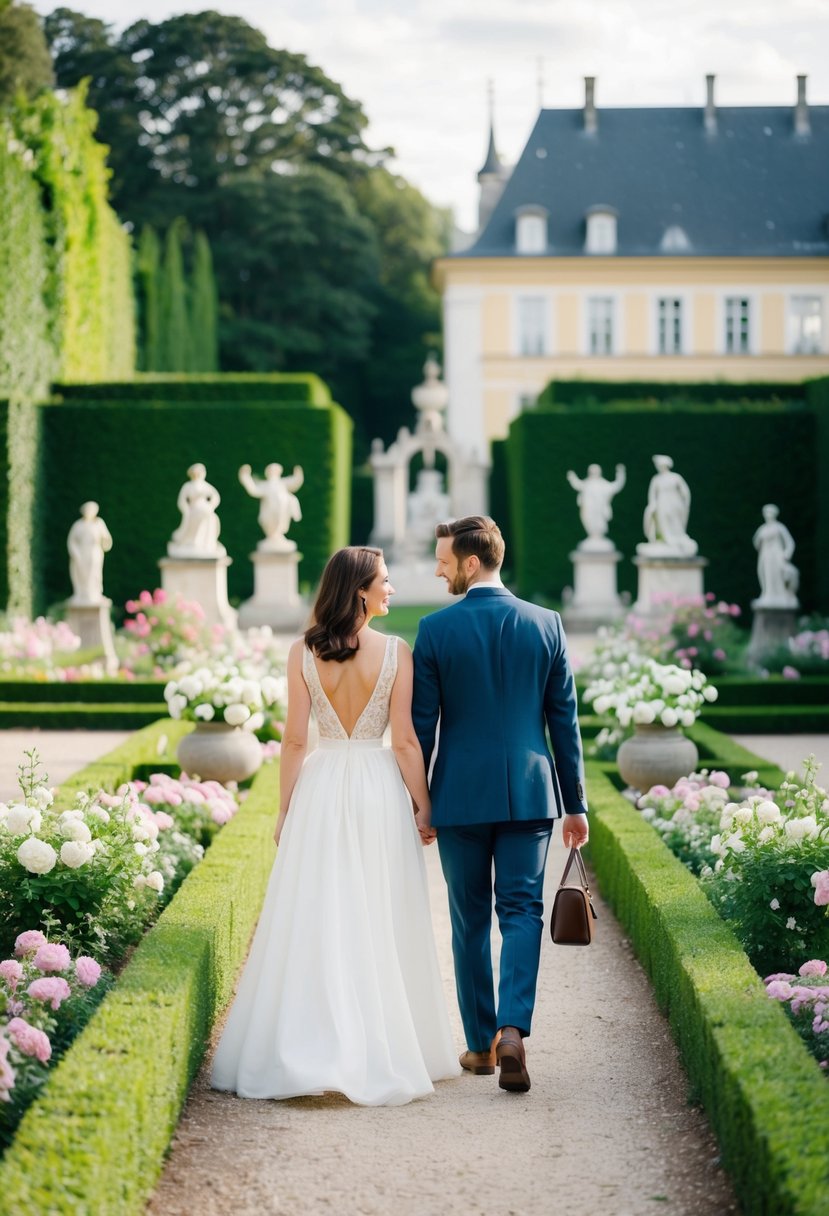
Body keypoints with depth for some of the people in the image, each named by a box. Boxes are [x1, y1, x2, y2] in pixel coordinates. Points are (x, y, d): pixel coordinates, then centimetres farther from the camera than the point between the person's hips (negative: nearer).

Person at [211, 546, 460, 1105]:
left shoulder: (303, 653, -1)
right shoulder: (396, 652, -7)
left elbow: (295, 740, -1)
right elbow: (405, 739, -6)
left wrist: (285, 809, 7)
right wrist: (423, 805, 2)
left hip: (320, 791, 1)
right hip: (380, 791, -1)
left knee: (311, 926, 6)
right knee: (379, 929, 6)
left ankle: (301, 1053, 6)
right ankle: (382, 1054, 10)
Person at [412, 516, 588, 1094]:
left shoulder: (436, 629, -7)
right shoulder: (545, 624, 0)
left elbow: (422, 724, -3)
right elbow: (565, 719, 3)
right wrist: (575, 803, 10)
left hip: (460, 796, -1)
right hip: (529, 794, 1)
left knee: (471, 921, 11)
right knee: (522, 914, 4)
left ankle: (481, 1044, 18)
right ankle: (512, 1030, -16)